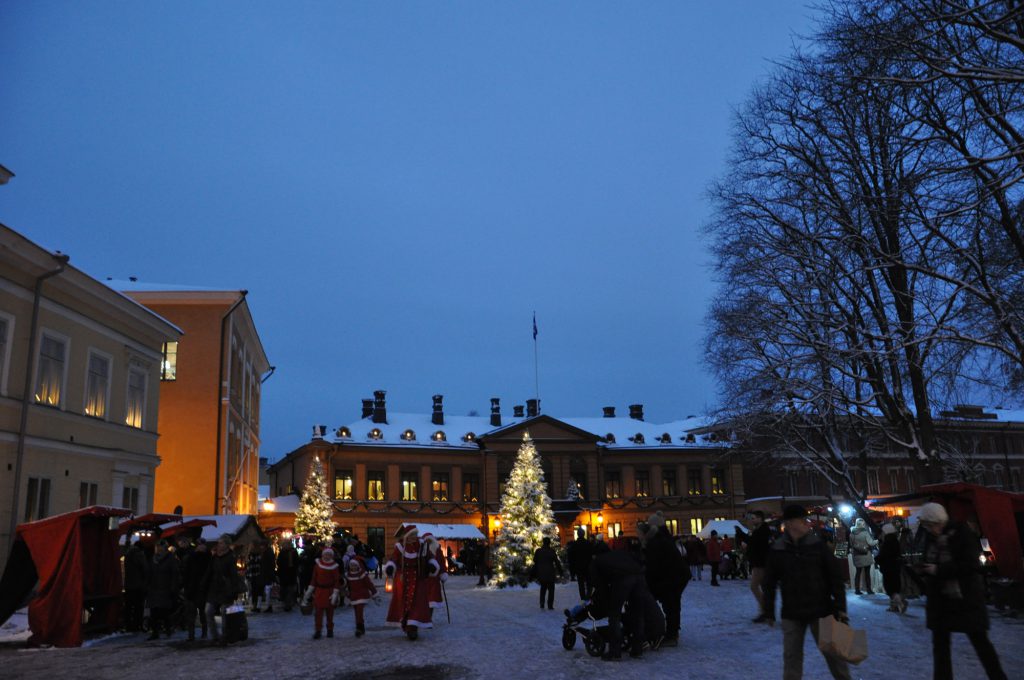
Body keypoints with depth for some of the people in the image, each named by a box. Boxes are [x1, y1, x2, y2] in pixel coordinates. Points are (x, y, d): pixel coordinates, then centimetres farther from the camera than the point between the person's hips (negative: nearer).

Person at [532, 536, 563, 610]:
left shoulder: (538, 551, 1)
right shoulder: (552, 551, -8)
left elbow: (535, 563, 7)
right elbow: (557, 562, -5)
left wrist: (535, 575, 16)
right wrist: (560, 572, 1)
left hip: (541, 574, 3)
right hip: (550, 574, -3)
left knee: (543, 588, 17)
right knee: (551, 589, 6)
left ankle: (542, 604, 9)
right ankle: (550, 605, 0)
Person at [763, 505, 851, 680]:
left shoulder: (818, 544, -7)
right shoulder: (776, 550, -6)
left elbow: (835, 576, -4)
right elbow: (770, 583, 3)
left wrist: (840, 606, -9)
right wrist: (769, 612, 6)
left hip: (821, 611, 0)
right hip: (791, 614, 0)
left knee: (833, 652, 11)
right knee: (791, 658, 7)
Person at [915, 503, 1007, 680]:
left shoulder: (962, 534, -16)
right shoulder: (930, 536, 0)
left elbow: (970, 566, -20)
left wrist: (939, 570, -22)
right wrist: (923, 568, -10)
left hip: (966, 599, -5)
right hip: (940, 599, 5)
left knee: (980, 640, 5)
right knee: (939, 642, 10)